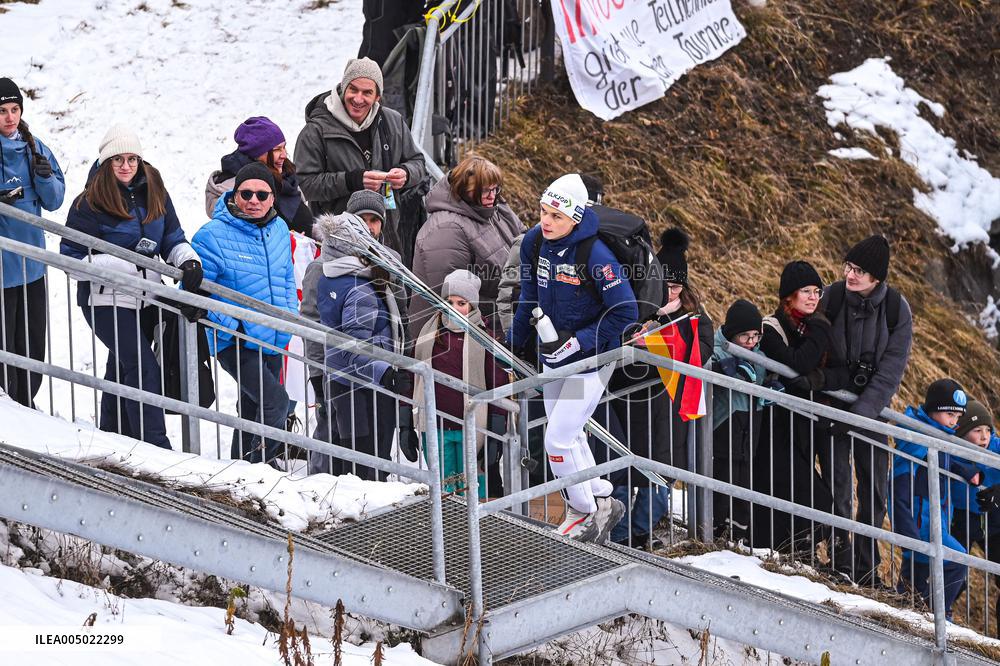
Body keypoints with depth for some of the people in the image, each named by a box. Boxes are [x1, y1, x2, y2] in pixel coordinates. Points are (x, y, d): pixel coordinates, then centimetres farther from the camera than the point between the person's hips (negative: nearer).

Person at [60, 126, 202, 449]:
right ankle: (155, 447, -17)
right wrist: (126, 263, -22)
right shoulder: (90, 203, -12)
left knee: (122, 369, 17)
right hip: (107, 300, -6)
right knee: (143, 368, -15)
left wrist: (188, 261, -11)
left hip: (145, 299, 6)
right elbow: (72, 256, -13)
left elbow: (173, 239, 12)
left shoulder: (154, 194, 5)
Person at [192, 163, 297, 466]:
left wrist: (290, 313, 10)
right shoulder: (213, 235, -14)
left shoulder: (278, 230, 7)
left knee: (252, 408, 18)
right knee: (275, 401, -20)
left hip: (273, 341, 7)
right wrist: (230, 325, -21)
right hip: (235, 342, -7)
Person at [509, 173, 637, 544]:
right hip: (553, 356, 7)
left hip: (591, 359, -7)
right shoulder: (534, 243, -7)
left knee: (558, 439, -7)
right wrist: (516, 344, 17)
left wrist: (575, 342, -23)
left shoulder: (596, 256, -26)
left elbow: (624, 315, -20)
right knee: (568, 434, 16)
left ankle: (585, 511, 12)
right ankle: (601, 501, 32)